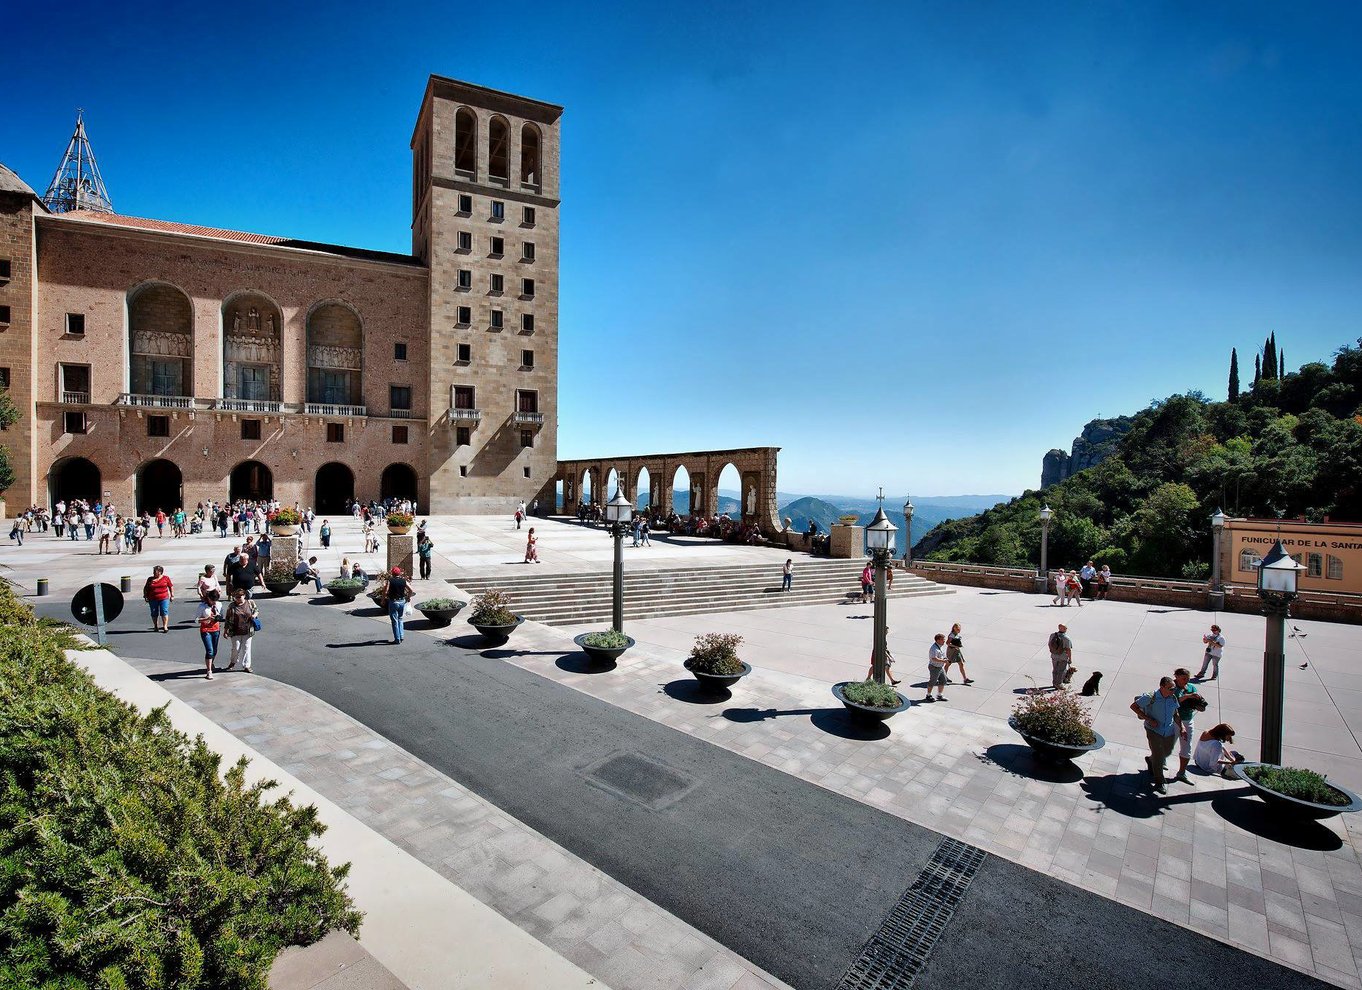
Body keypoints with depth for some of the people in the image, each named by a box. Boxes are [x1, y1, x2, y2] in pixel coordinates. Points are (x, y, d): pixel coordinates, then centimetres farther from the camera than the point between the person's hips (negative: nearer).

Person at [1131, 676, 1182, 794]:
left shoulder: (1173, 698, -5)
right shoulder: (1151, 697, -21)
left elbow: (1176, 714, 10)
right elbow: (1133, 706, -15)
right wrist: (1149, 719, -19)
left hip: (1169, 731, 6)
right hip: (1154, 730, -5)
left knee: (1167, 752, 21)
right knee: (1158, 756, -5)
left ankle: (1150, 760, 52)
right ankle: (1159, 783, 10)